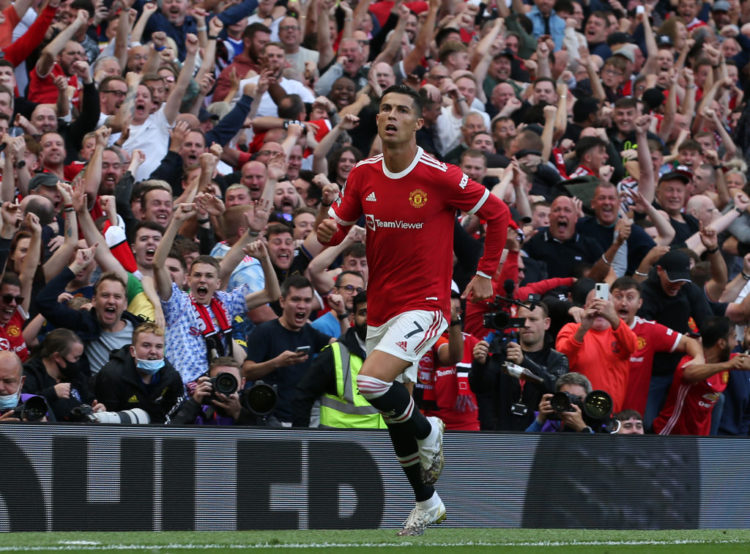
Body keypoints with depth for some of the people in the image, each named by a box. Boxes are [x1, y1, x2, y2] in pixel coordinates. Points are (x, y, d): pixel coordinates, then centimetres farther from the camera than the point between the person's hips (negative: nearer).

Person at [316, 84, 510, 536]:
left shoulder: (440, 177, -13)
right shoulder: (364, 175, 1)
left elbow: (498, 214, -3)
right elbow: (339, 223, 12)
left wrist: (486, 274, -2)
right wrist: (328, 232, -12)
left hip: (424, 305, -6)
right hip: (381, 308, 6)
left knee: (372, 383, -27)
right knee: (394, 415, 12)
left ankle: (428, 431, 3)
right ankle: (427, 503, 31)